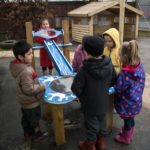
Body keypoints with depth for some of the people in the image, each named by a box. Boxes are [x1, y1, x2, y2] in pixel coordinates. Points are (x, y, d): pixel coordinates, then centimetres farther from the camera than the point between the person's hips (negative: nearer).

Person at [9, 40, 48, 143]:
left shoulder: (17, 65, -5)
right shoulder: (26, 71, -36)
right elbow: (29, 89, -33)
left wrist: (37, 83, 7)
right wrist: (41, 87, -20)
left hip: (24, 100, 9)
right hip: (31, 101, -9)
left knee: (26, 117, 25)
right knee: (35, 119, 14)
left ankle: (28, 134, 46)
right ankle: (37, 135, 36)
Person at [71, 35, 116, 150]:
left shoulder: (84, 70, -30)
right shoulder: (109, 64, -14)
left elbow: (76, 88, -22)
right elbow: (112, 81, 1)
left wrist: (81, 97, -2)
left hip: (90, 104, -4)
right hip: (103, 102, 5)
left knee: (91, 125, 16)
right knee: (101, 122, 25)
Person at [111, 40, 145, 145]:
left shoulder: (125, 72, -31)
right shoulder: (140, 66, -9)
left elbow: (119, 89, -24)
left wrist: (114, 85, -2)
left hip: (127, 103, -7)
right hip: (136, 101, 7)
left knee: (127, 120, 16)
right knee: (131, 119, 27)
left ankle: (125, 138, 40)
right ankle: (130, 135, 50)